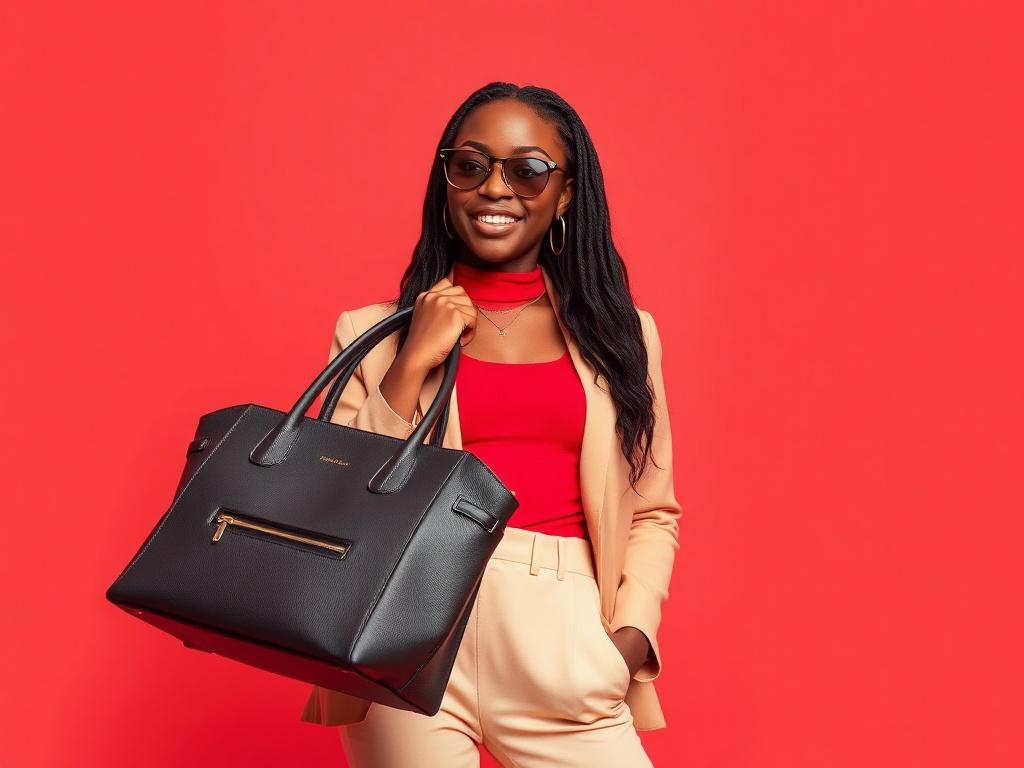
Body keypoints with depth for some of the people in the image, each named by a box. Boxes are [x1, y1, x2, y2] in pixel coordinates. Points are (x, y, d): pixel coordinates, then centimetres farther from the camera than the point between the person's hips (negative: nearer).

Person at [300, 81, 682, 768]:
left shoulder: (622, 333, 9)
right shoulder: (372, 335, 6)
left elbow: (653, 513, 11)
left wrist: (630, 633, -5)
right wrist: (413, 364, -6)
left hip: (561, 648, 1)